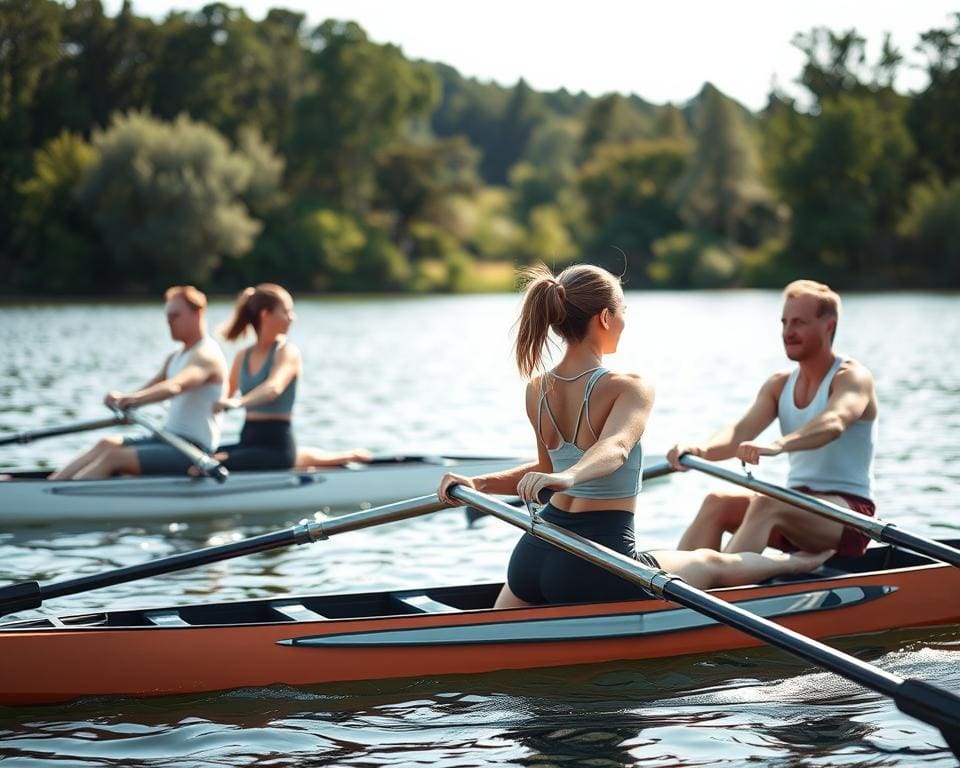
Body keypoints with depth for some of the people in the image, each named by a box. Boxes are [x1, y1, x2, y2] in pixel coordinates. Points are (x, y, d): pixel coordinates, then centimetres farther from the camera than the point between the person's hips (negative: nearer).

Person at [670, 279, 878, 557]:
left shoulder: (853, 377, -7)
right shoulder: (779, 385, 12)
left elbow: (833, 423, -30)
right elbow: (742, 431, -4)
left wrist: (778, 446, -49)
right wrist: (700, 450, -28)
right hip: (797, 508, 6)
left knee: (766, 505, -33)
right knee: (717, 503, -17)